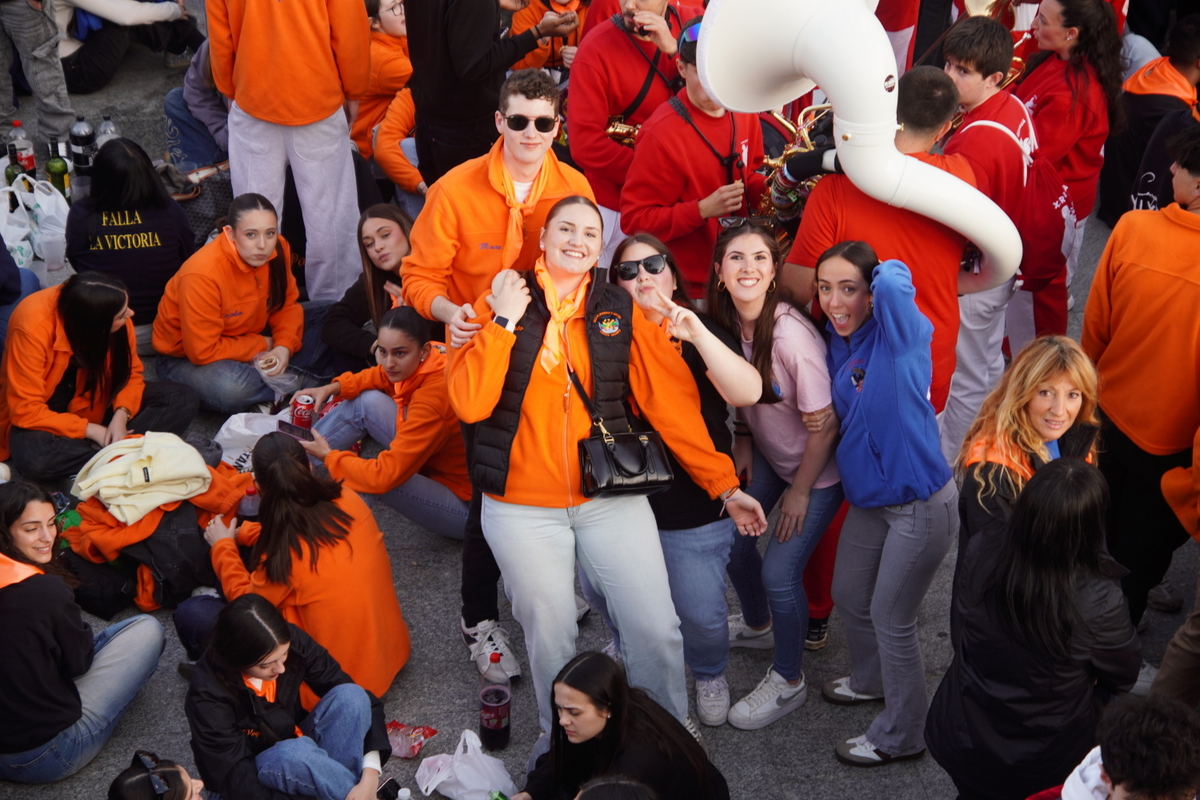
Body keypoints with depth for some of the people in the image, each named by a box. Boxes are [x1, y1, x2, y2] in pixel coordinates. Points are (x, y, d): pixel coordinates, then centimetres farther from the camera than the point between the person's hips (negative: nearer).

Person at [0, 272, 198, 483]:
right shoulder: (32, 327, -31)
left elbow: (130, 372, -5)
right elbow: (26, 410, -27)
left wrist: (121, 416, -24)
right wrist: (93, 431, -28)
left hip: (93, 398, 4)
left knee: (182, 400, -14)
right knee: (33, 458, -39)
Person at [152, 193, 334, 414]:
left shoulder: (277, 250, -14)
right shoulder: (203, 274, -32)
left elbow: (287, 303, 1)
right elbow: (202, 352, -28)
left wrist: (284, 346, -19)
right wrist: (263, 345, -19)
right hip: (187, 357, -6)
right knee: (231, 389, -40)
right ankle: (303, 383, -13)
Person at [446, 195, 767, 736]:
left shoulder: (621, 313, 5)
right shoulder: (497, 306, 2)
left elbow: (673, 403, 3)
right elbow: (470, 404, -10)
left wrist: (725, 487, 0)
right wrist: (504, 321, -14)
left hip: (610, 501, 1)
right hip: (523, 508, -1)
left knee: (656, 631, -3)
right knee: (550, 640, 5)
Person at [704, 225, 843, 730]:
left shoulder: (792, 337, -32)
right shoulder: (727, 323, -11)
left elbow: (825, 426, -23)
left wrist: (799, 490, -13)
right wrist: (743, 442, 3)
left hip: (818, 469, -7)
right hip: (767, 456, 7)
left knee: (779, 571, -8)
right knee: (731, 541, 10)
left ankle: (788, 681, 16)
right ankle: (756, 622, 42)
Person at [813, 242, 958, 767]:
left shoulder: (898, 336, -21)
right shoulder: (838, 341, 1)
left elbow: (894, 281, -43)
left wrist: (885, 274, -22)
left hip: (920, 505, -8)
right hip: (869, 496, 8)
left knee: (890, 617, 5)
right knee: (848, 596, 23)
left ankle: (900, 737, 26)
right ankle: (871, 681, 53)